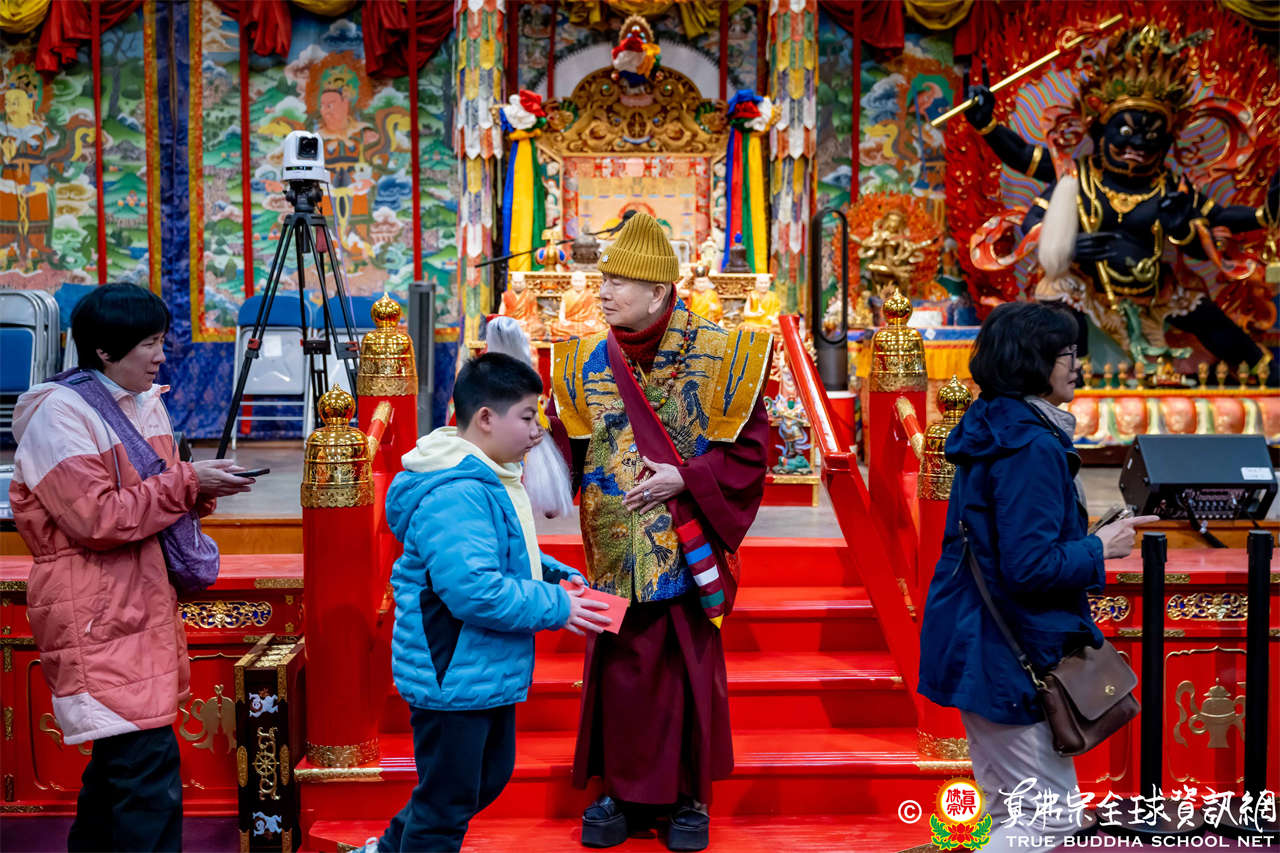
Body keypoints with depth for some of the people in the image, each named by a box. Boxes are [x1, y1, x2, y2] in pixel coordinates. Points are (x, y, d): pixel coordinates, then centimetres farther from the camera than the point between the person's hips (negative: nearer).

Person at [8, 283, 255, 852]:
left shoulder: (146, 403, 14)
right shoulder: (59, 414, -12)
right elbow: (96, 518, -19)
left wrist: (202, 491, 1)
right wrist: (186, 482, -17)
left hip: (141, 607, 9)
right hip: (94, 617, -9)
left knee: (119, 753, 16)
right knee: (149, 765, -13)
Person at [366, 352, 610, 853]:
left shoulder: (489, 481, 9)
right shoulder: (454, 495, -26)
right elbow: (475, 591, -32)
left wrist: (556, 576, 4)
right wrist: (556, 607, -23)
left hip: (486, 672, 11)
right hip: (452, 676, -11)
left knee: (487, 777, 25)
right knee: (448, 798, 4)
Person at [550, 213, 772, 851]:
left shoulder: (715, 356, -6)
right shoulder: (586, 362, 3)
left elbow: (749, 447, -6)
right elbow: (568, 452, 4)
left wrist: (685, 478, -17)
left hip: (689, 546, -2)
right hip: (617, 551, 2)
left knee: (690, 671, 7)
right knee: (620, 670, 9)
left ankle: (689, 796, 25)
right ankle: (622, 789, 27)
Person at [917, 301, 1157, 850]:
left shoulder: (991, 432, 11)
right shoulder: (1033, 447, -21)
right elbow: (1030, 566, -25)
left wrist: (1089, 533, 16)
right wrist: (1100, 549, -11)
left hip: (974, 640, 10)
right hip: (1012, 653, -10)